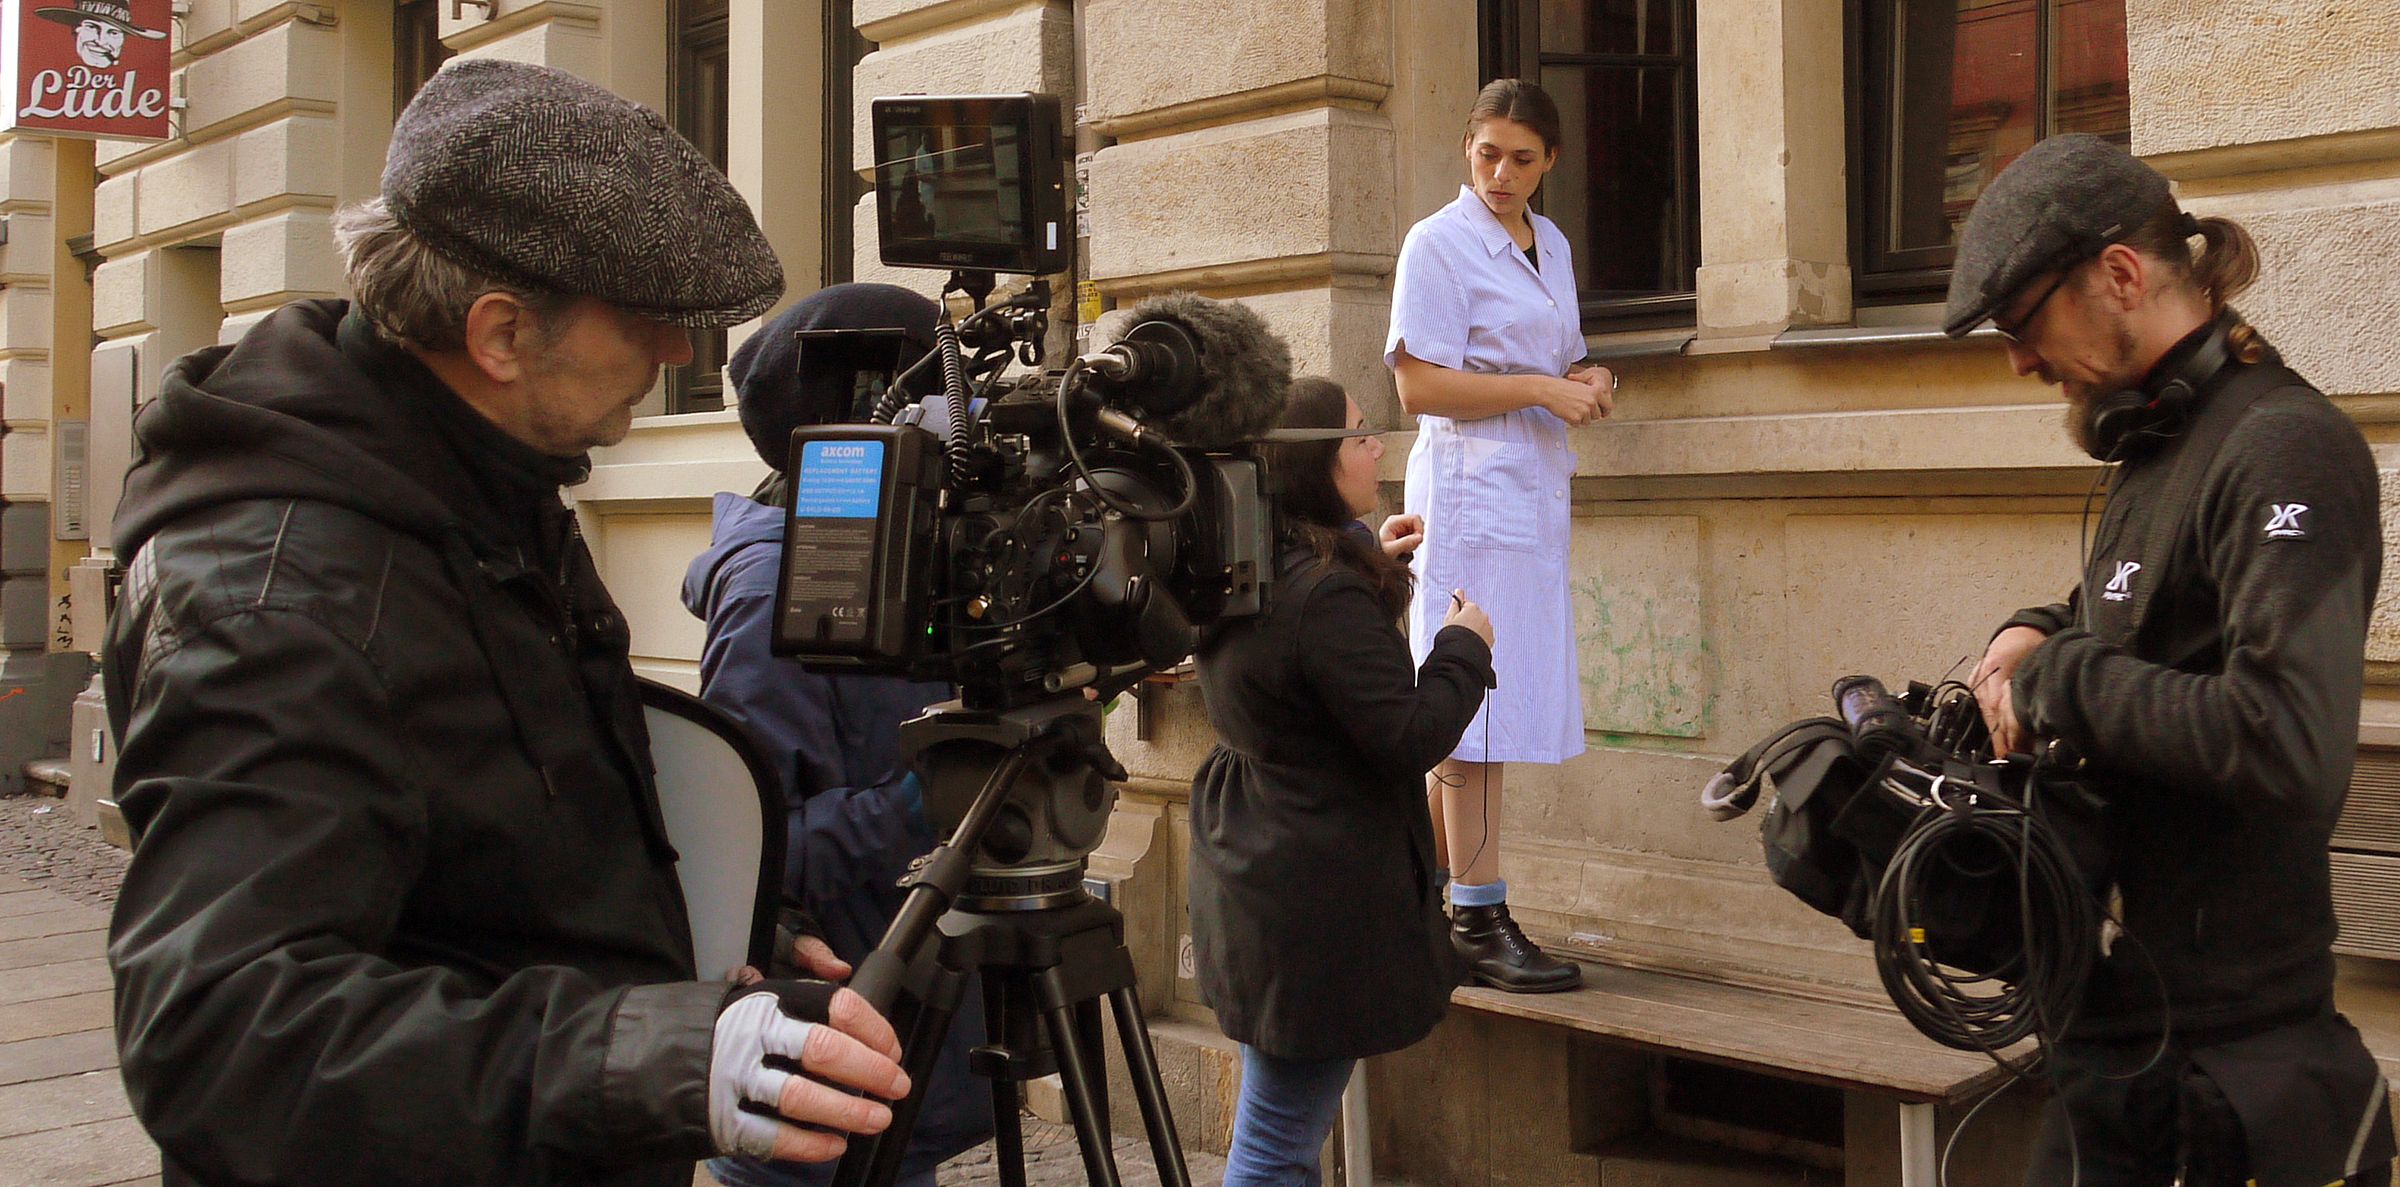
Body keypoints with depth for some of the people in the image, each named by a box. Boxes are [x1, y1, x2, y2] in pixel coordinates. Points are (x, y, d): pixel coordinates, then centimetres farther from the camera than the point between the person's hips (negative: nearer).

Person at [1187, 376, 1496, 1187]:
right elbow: (1412, 737, -21)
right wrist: (1465, 646, -6)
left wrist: (1368, 562, 24)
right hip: (1316, 912, -10)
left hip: (1248, 880, 10)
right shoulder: (1327, 594, -24)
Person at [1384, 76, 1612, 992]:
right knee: (1475, 708, -10)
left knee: (1463, 717, 9)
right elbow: (1418, 387, -13)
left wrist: (1588, 384, 6)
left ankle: (1428, 908, 15)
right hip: (1468, 487, -8)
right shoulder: (1439, 244, -5)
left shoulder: (1551, 245, 18)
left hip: (1534, 489, 8)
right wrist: (1540, 389, -16)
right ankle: (1479, 922, -8)